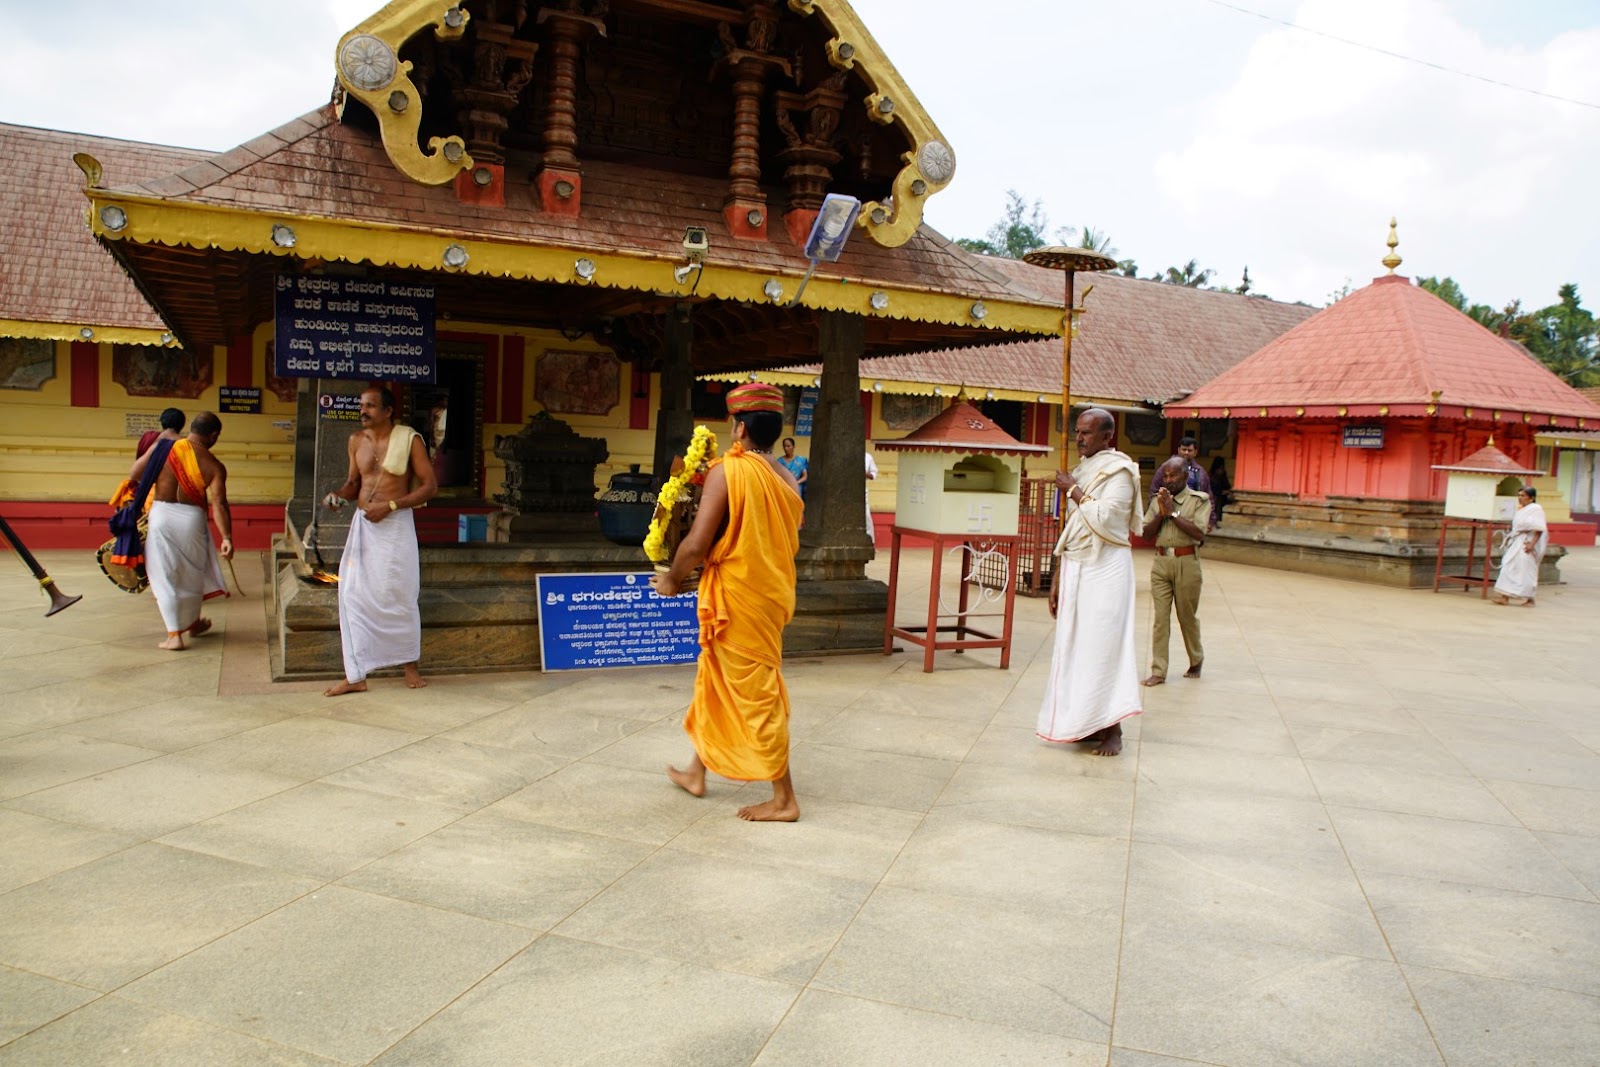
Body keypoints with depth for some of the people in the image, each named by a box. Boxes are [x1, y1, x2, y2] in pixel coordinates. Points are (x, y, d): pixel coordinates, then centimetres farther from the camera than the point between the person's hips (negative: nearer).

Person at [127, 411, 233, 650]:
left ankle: (174, 635, 3)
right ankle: (193, 624, 38)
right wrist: (227, 537, -13)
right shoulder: (214, 466, -7)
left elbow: (134, 475, -1)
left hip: (160, 516, 1)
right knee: (193, 574, 20)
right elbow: (219, 504, -14)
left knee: (164, 577, 7)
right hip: (192, 518, -1)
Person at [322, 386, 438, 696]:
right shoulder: (356, 440, 9)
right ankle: (355, 675, 7)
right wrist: (338, 494, -3)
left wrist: (390, 505, -15)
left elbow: (430, 486, -7)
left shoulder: (409, 440, -5)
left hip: (395, 524, -4)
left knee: (399, 596, 3)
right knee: (353, 595, 0)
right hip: (363, 524, 5)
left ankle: (410, 665, 21)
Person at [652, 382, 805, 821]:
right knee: (713, 683, 22)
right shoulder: (787, 478, 5)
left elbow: (697, 544, -19)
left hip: (737, 599, -8)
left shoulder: (728, 470, -16)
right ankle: (697, 772, 37)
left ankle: (783, 800, 12)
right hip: (772, 592, 8)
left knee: (757, 695, 2)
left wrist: (672, 579, -2)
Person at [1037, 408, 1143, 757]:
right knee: (1074, 644, 9)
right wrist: (1057, 579, 16)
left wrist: (1074, 492, -11)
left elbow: (1104, 519, -23)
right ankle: (1082, 722, 18)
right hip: (1075, 567, 8)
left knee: (1104, 644, -5)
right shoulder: (1081, 469, 15)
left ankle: (1111, 730, 2)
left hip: (1105, 569, -8)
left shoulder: (1119, 471, -9)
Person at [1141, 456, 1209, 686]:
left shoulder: (1199, 500, -1)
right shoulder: (1158, 500, 11)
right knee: (1159, 617, -2)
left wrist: (1173, 513, -13)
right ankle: (1158, 671, 1)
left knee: (1187, 616, 9)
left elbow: (1198, 533, -14)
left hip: (1186, 563, -3)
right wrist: (1161, 514, -7)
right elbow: (1146, 534, 7)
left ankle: (1196, 661, 33)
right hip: (1161, 562, 3)